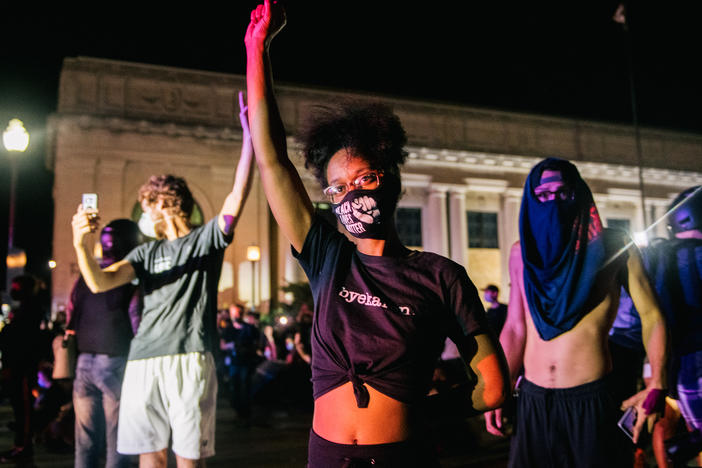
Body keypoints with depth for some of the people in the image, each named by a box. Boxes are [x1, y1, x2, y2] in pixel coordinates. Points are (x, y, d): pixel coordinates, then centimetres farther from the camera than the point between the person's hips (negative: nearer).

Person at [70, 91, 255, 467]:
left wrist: (249, 137, -17)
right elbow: (100, 283, 4)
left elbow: (235, 202, -10)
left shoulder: (206, 239, 7)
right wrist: (81, 245, -15)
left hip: (190, 359, -4)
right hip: (144, 362, 4)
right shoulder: (146, 252, 18)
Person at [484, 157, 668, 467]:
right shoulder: (521, 252, 4)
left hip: (592, 400, -2)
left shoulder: (612, 246, -3)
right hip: (532, 400, 3)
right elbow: (515, 328, 7)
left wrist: (656, 387, -14)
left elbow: (651, 316, -2)